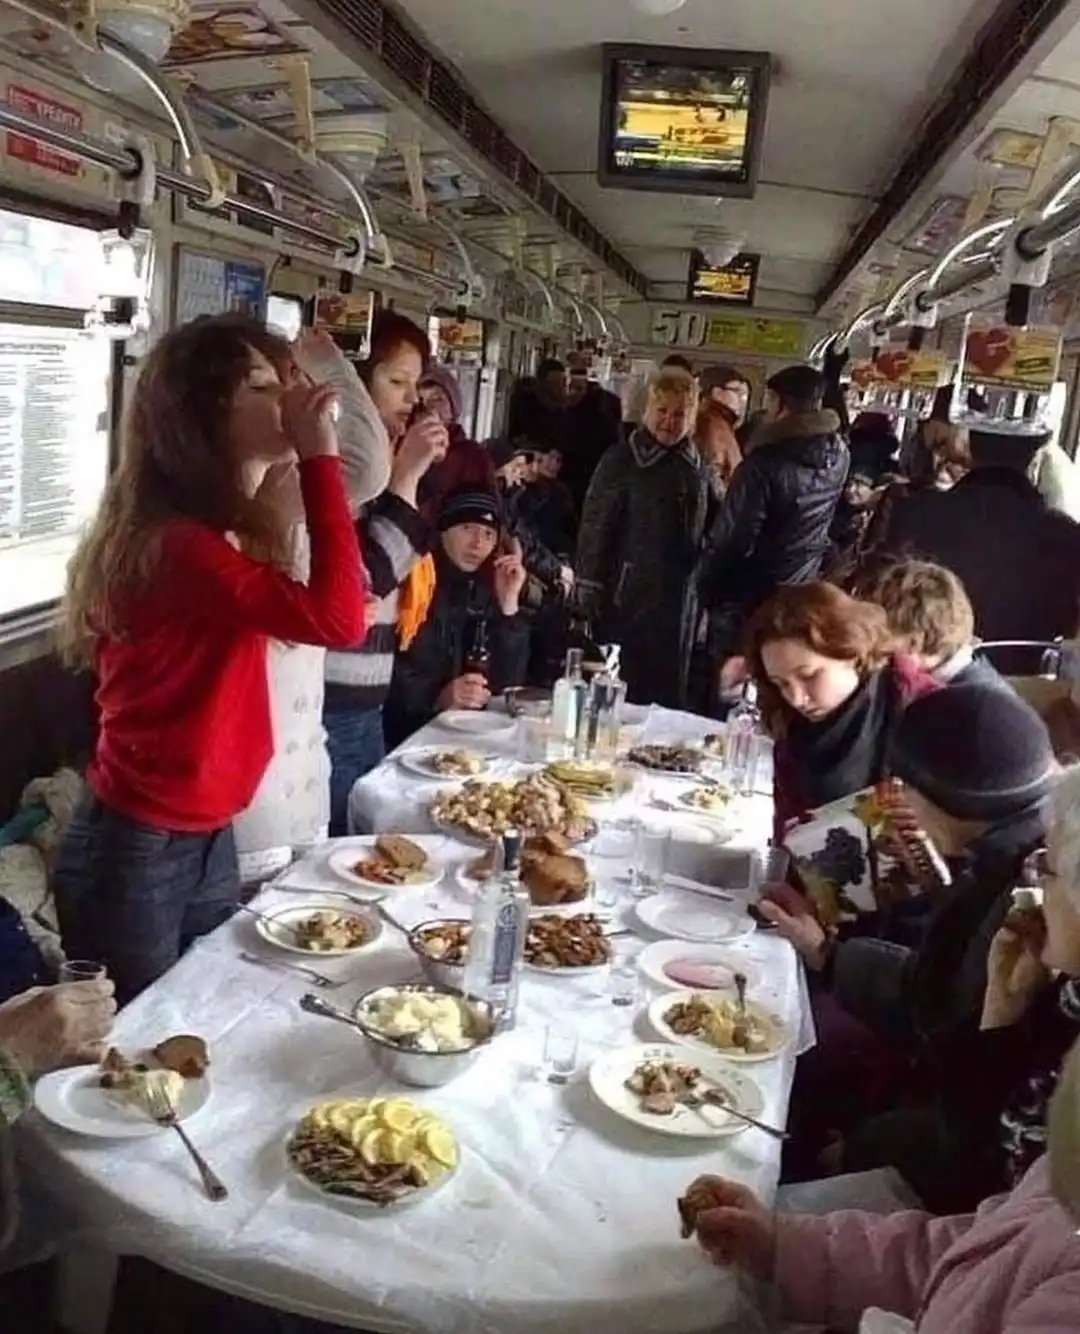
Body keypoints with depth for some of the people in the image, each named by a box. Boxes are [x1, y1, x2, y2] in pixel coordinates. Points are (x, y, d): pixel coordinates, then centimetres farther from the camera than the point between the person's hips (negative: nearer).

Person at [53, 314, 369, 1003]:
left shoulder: (214, 531, 8)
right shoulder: (174, 542, -25)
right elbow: (338, 620, -33)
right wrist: (320, 456, -28)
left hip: (207, 838, 9)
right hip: (136, 853, -9)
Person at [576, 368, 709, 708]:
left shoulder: (697, 465, 7)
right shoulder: (621, 459, -7)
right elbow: (595, 527, -8)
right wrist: (590, 592, -11)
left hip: (680, 600, 5)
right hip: (628, 594, -4)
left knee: (668, 692, 11)